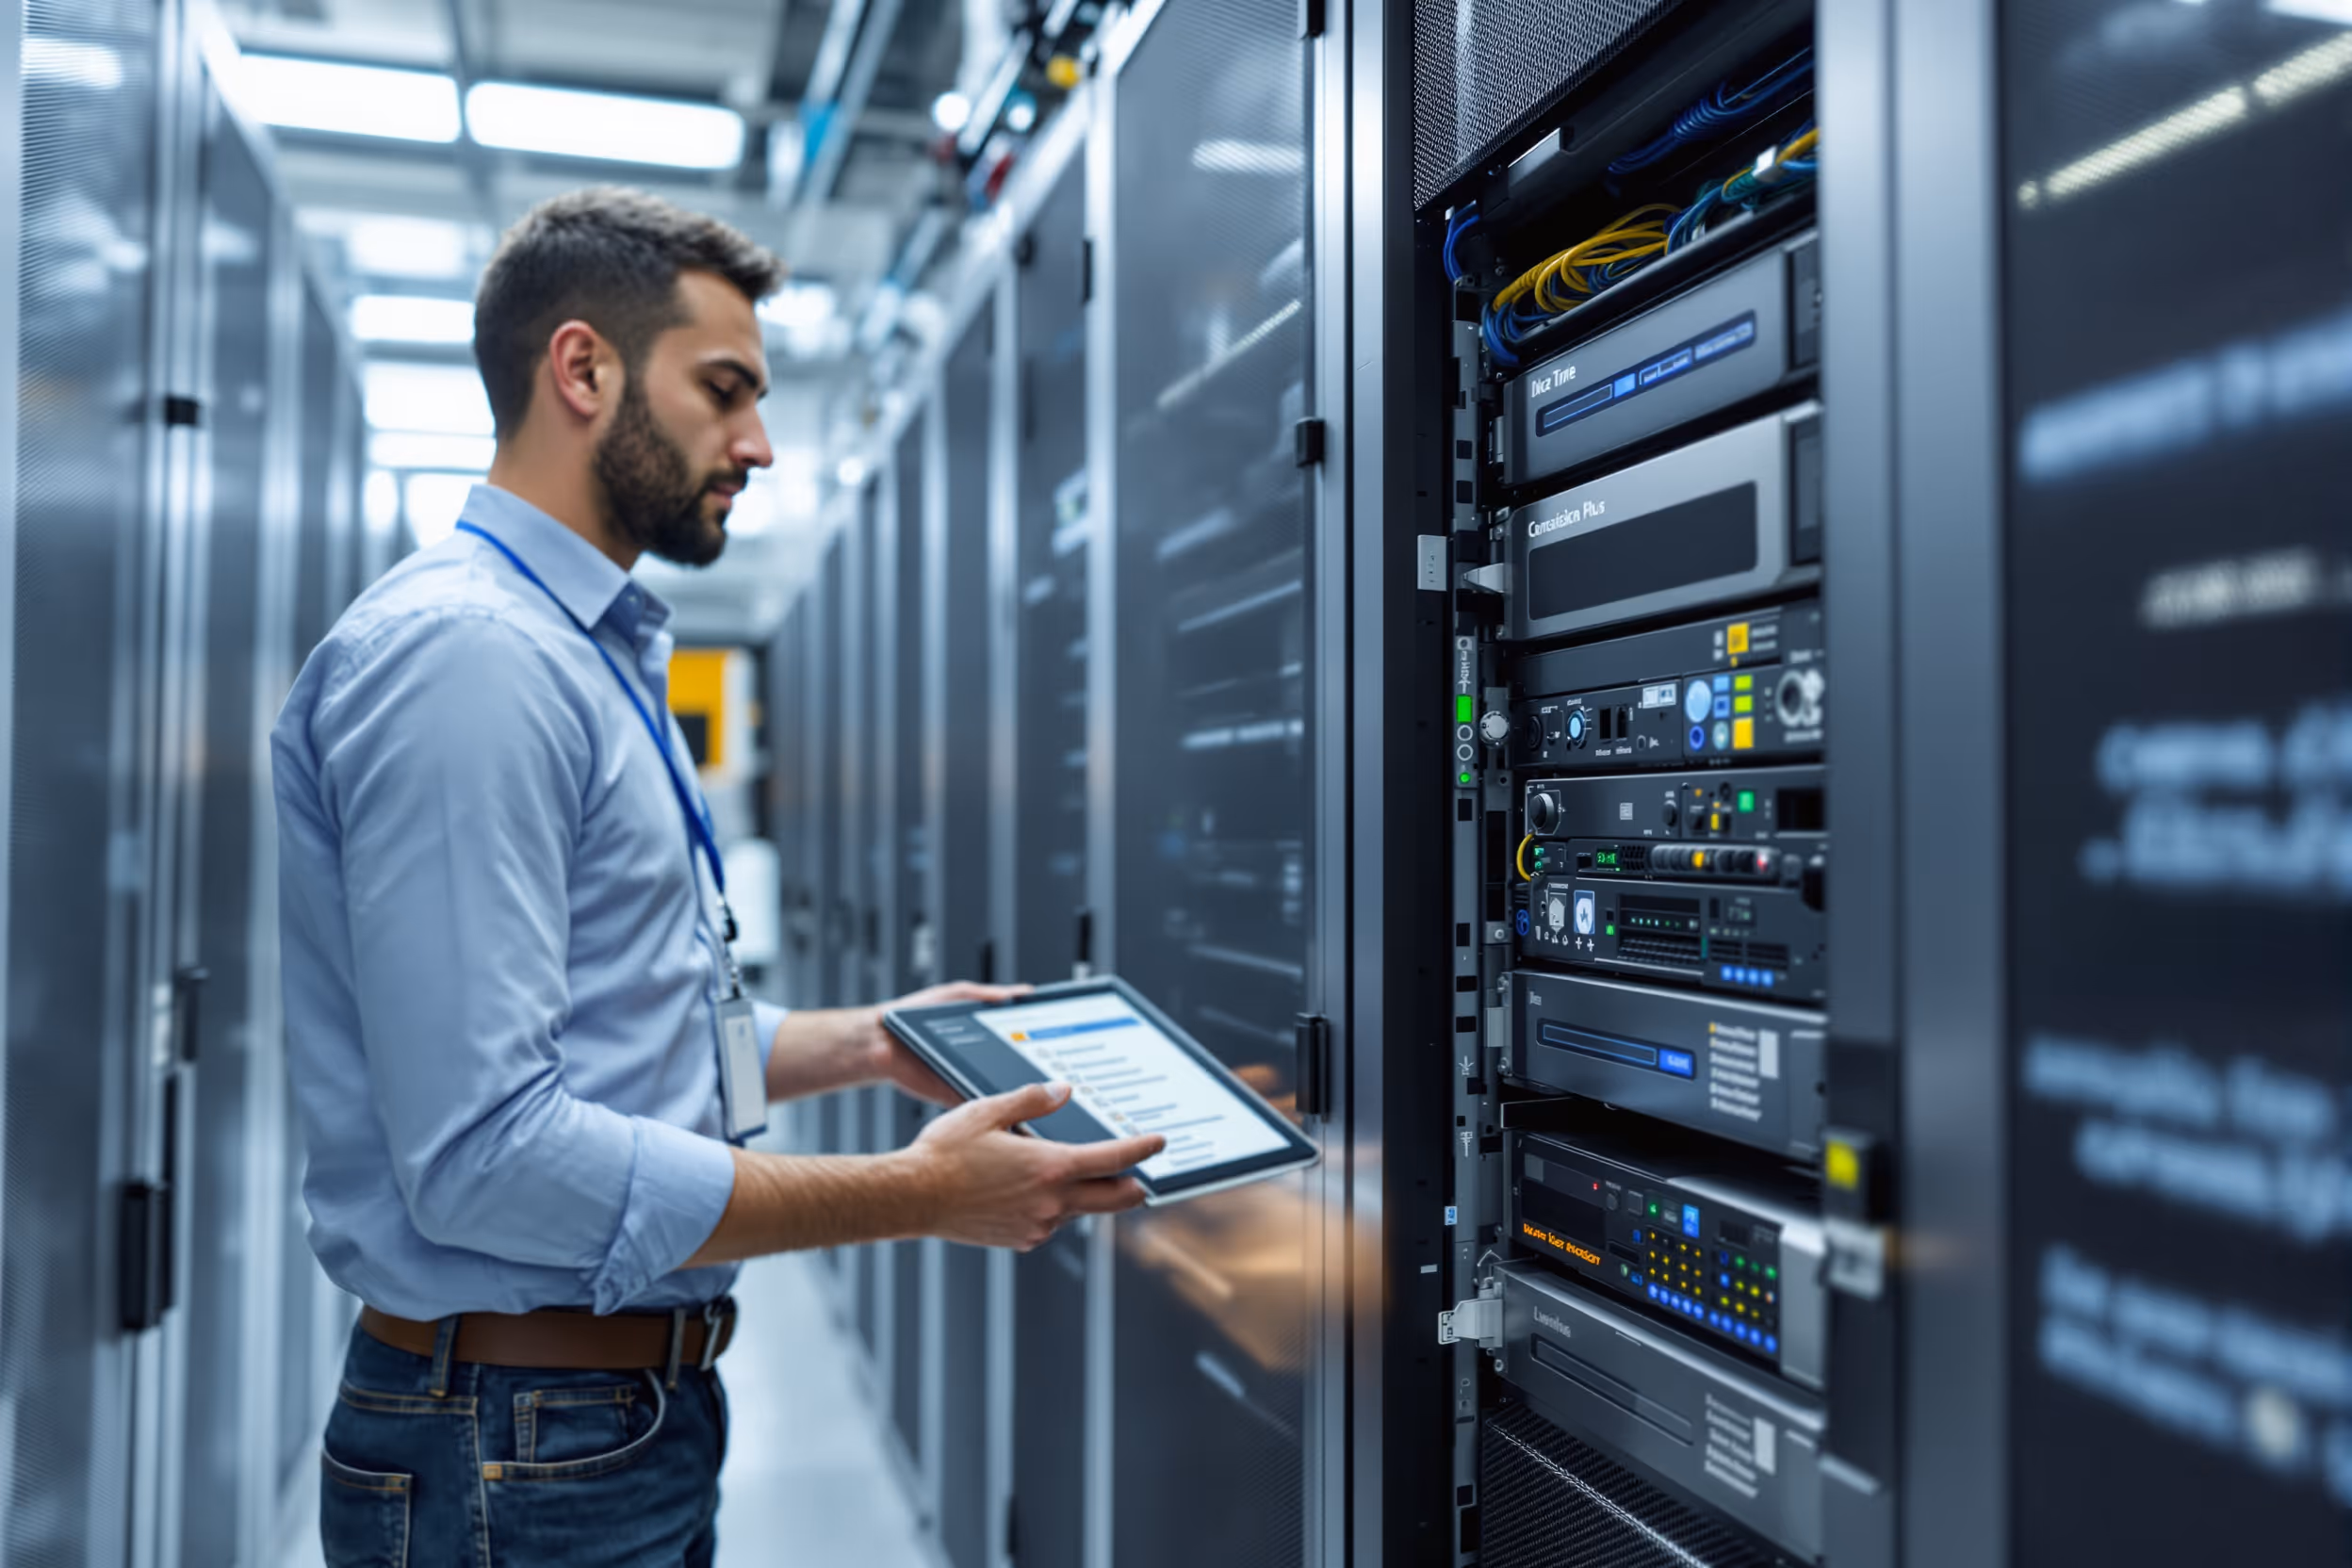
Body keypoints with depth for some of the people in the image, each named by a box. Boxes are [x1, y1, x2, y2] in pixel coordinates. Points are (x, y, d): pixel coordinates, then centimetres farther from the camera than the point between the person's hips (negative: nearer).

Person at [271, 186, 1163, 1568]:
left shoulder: (596, 655, 13)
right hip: (525, 1452, -9)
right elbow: (483, 1154, -27)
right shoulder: (464, 650, -20)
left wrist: (861, 1043, 10)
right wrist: (915, 1194, -23)